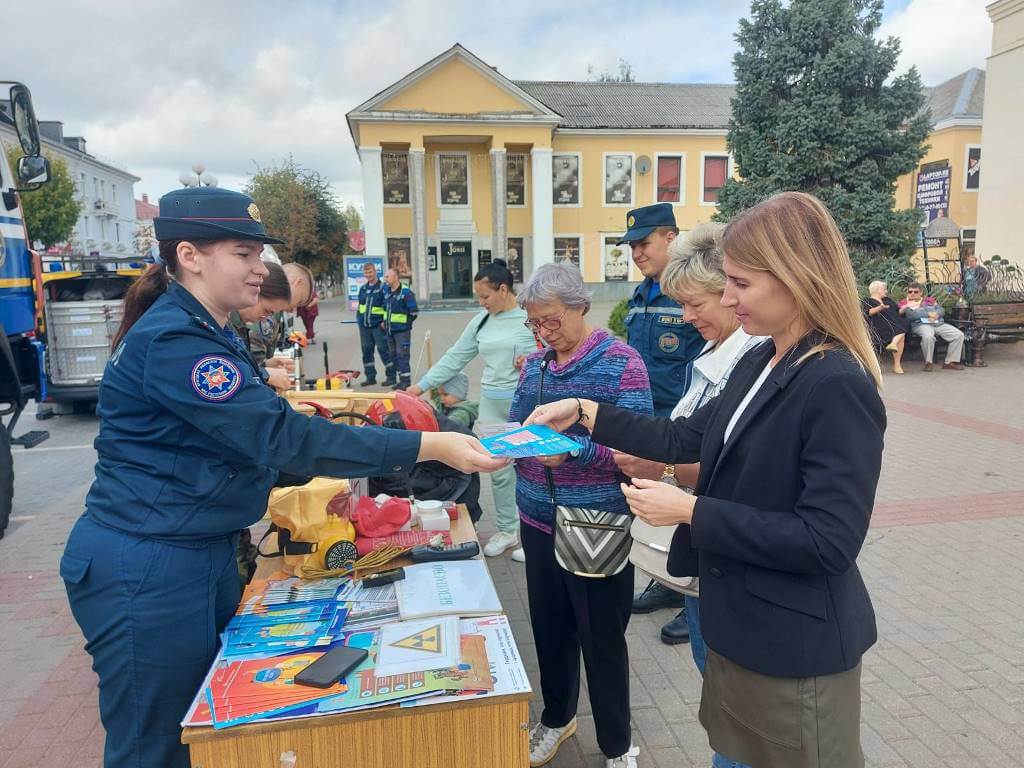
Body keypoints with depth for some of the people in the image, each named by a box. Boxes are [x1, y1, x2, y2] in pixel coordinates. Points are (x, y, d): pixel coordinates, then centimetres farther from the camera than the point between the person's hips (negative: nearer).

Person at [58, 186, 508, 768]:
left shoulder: (200, 332, 11)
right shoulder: (172, 340, -22)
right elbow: (282, 436, -29)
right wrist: (429, 446, -30)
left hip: (203, 554, 9)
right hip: (147, 571, -9)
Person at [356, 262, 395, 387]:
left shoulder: (383, 288, -6)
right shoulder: (362, 288, 13)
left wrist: (385, 321, -15)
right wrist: (358, 319, 14)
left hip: (378, 325, -7)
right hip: (364, 325, 7)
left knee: (383, 349, -5)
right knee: (366, 351, 10)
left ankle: (391, 376, 3)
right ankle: (370, 377, 19)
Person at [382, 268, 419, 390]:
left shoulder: (406, 292, -14)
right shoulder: (387, 292, 10)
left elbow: (414, 311, -13)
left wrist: (405, 323, -6)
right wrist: (385, 322, 17)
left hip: (402, 331, -8)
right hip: (390, 330, 8)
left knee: (402, 355, -7)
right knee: (393, 355, 12)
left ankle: (406, 381, 1)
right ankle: (402, 380, 21)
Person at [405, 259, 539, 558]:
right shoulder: (480, 322, 9)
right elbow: (454, 358, 12)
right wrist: (421, 385, 9)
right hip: (492, 405, 5)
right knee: (498, 471, 11)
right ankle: (506, 530, 26)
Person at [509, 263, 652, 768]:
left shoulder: (621, 362, -13)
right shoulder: (534, 365, 5)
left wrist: (575, 450, -30)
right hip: (538, 521, 6)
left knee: (602, 639, 11)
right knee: (549, 628, 21)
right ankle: (556, 717, 46)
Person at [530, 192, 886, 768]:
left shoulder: (839, 387, -25)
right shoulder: (760, 362, 2)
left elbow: (828, 540, -26)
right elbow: (686, 440, 7)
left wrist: (691, 512, -25)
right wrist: (585, 414, 1)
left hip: (797, 647, -8)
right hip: (741, 623, 8)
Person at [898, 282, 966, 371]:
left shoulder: (929, 300, 26)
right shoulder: (904, 303, 10)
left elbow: (940, 309, 12)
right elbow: (910, 315, -8)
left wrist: (935, 314, -11)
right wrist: (928, 314, -9)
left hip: (939, 324, 5)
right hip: (921, 324, -5)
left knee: (959, 335, -13)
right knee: (928, 336, -40)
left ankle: (950, 362, -7)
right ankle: (929, 362, -20)